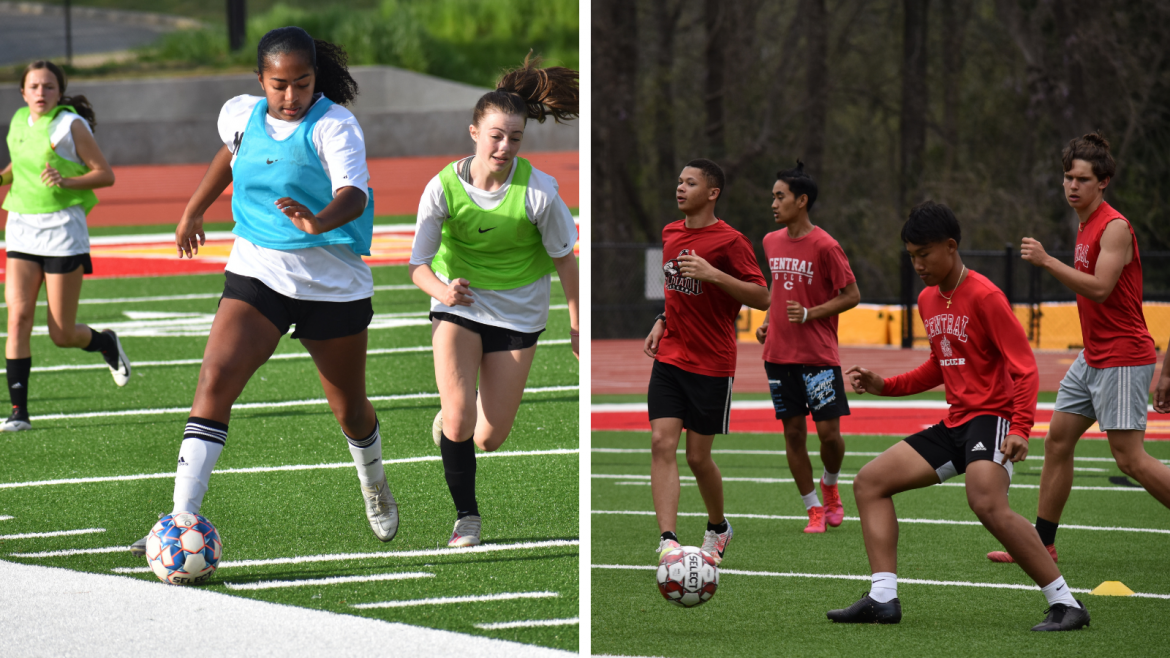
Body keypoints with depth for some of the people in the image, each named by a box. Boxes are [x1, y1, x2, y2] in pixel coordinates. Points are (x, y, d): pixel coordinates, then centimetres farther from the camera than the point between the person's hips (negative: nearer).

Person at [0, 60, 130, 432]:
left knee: (62, 335, 0)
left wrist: (66, 181, -23)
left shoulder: (70, 125, -8)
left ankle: (106, 344, 34)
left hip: (62, 228, -5)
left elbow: (105, 175, -7)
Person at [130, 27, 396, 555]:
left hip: (332, 281, -3)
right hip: (257, 271, 3)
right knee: (216, 379, -19)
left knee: (350, 409, 13)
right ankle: (182, 521, -23)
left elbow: (354, 194, -33)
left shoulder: (334, 126, -17)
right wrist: (195, 210, 30)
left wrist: (320, 220, -54)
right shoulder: (242, 115, -1)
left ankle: (374, 486, 48)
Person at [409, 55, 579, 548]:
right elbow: (418, 264, -12)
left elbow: (563, 259, -5)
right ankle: (466, 516, 2)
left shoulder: (538, 192, -21)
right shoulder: (443, 188, -19)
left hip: (517, 313, 0)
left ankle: (450, 421, 40)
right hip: (458, 304, 0)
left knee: (489, 439, 3)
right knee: (459, 416, -20)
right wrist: (442, 290, -35)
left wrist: (577, 325, 2)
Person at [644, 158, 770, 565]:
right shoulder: (670, 234, 10)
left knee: (698, 457, 2)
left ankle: (718, 528, 29)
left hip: (712, 364, -5)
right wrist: (662, 322, 10)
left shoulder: (729, 241, -11)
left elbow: (762, 298, -14)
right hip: (670, 359, 5)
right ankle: (668, 543, -19)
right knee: (662, 444, -12)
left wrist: (713, 274, -25)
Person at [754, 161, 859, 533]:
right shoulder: (771, 242, 8)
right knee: (793, 432, 3)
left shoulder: (825, 246, -11)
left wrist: (809, 314, -17)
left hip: (819, 354, -5)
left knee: (829, 432, -7)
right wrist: (767, 321, 9)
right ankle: (814, 510, 12)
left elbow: (851, 296, -8)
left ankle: (829, 485, 23)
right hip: (778, 352, 5)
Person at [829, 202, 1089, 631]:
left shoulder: (984, 297, -12)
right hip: (955, 422, 10)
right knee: (870, 481, 5)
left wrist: (1020, 429, -28)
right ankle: (883, 598, 0)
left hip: (992, 416, -10)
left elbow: (1024, 367, -15)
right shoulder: (928, 301, 13)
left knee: (987, 503, -33)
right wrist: (884, 386, 15)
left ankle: (1065, 603, -26)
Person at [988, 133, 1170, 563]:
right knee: (1057, 442, 9)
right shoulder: (1086, 226, 13)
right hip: (1093, 357, 10)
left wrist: (1047, 261, -27)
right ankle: (1042, 542, 16)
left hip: (1122, 359, -10)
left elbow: (1100, 288, -25)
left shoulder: (1114, 227, -15)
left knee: (1130, 459, -11)